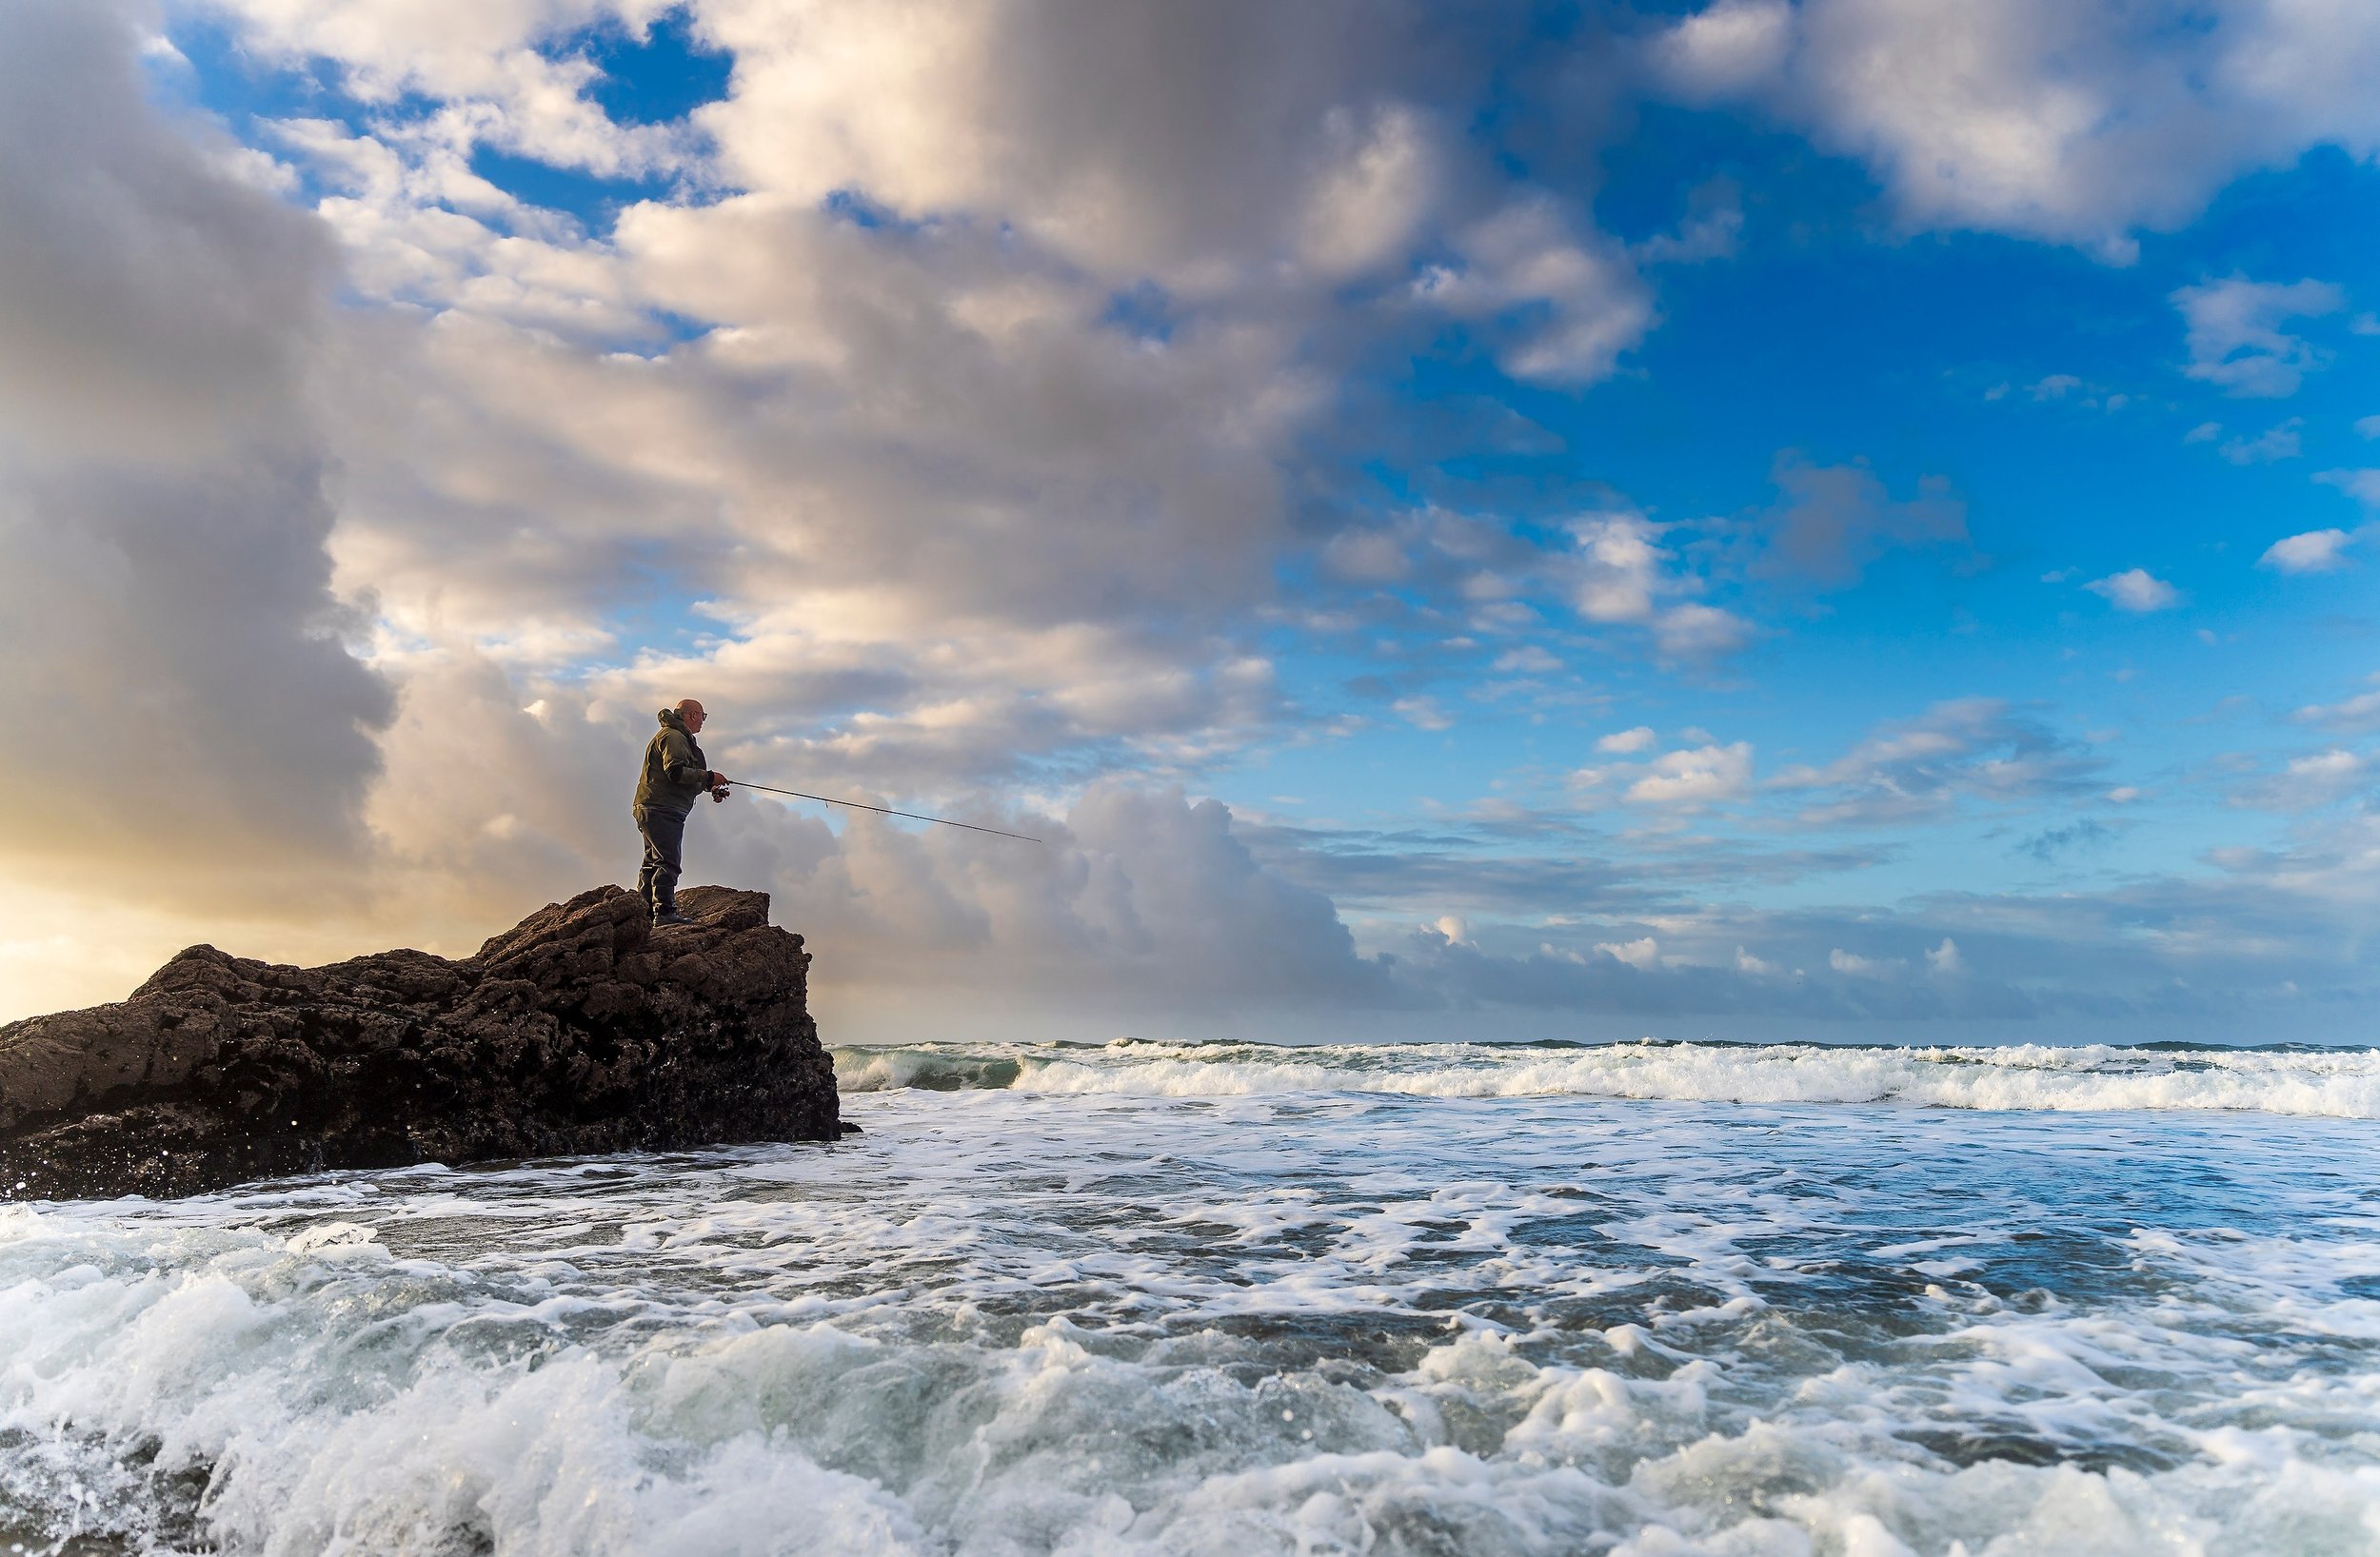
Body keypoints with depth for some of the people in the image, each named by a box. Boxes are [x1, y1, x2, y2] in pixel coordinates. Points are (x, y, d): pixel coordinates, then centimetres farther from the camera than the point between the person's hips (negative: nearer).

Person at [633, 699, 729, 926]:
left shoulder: (680, 737, 26)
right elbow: (675, 771, -21)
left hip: (651, 810, 12)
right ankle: (665, 912, -20)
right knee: (668, 862, -16)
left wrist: (709, 787, 15)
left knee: (653, 862, 14)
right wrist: (709, 777, -14)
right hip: (661, 809, -12)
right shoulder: (673, 736, -9)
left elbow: (684, 780, 28)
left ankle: (644, 912, 18)